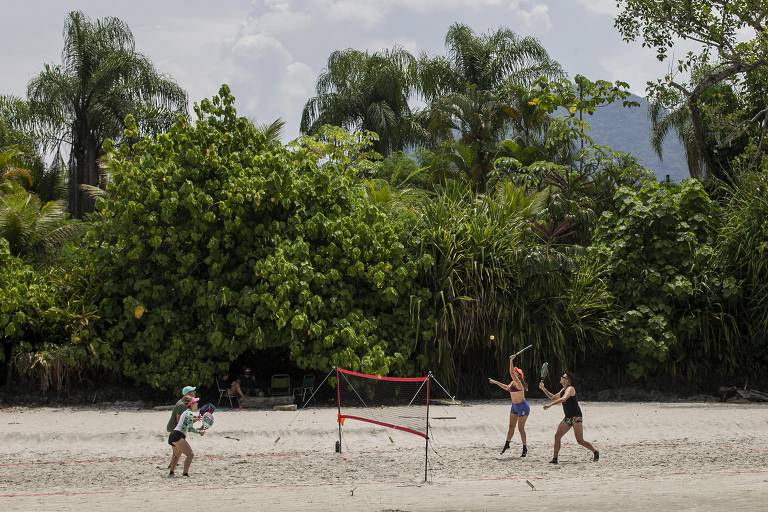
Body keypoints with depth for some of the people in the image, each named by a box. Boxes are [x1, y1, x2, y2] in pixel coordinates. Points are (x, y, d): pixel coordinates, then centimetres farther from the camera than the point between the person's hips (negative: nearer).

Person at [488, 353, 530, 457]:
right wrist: (495, 382, 33)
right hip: (515, 406, 9)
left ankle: (525, 448, 4)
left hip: (523, 407, -9)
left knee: (520, 428, -5)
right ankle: (507, 444, 25)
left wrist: (511, 361, -35)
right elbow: (507, 388, 28)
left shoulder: (518, 383, -20)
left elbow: (512, 373, -34)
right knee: (511, 426, 14)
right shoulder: (512, 383, 6)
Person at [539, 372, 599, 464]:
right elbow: (553, 398, 27)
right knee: (557, 436, -2)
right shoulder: (563, 390, 14)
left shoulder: (570, 389, -15)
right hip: (567, 418, 9)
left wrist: (550, 405, -36)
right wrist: (543, 389, 18)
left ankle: (595, 452, 14)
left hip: (576, 417, -9)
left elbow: (563, 399, -32)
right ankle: (555, 458, 2)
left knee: (580, 441, -8)